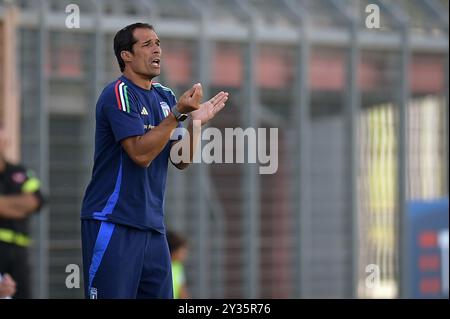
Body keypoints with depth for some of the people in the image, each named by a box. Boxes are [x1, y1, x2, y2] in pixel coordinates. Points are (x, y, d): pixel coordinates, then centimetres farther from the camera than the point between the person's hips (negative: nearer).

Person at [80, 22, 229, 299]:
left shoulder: (165, 96, 13)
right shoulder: (119, 94, -10)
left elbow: (182, 161, 11)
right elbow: (140, 154, -19)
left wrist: (196, 121, -4)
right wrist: (178, 113, -21)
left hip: (153, 225, 7)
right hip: (113, 224, -7)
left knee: (161, 294, 7)